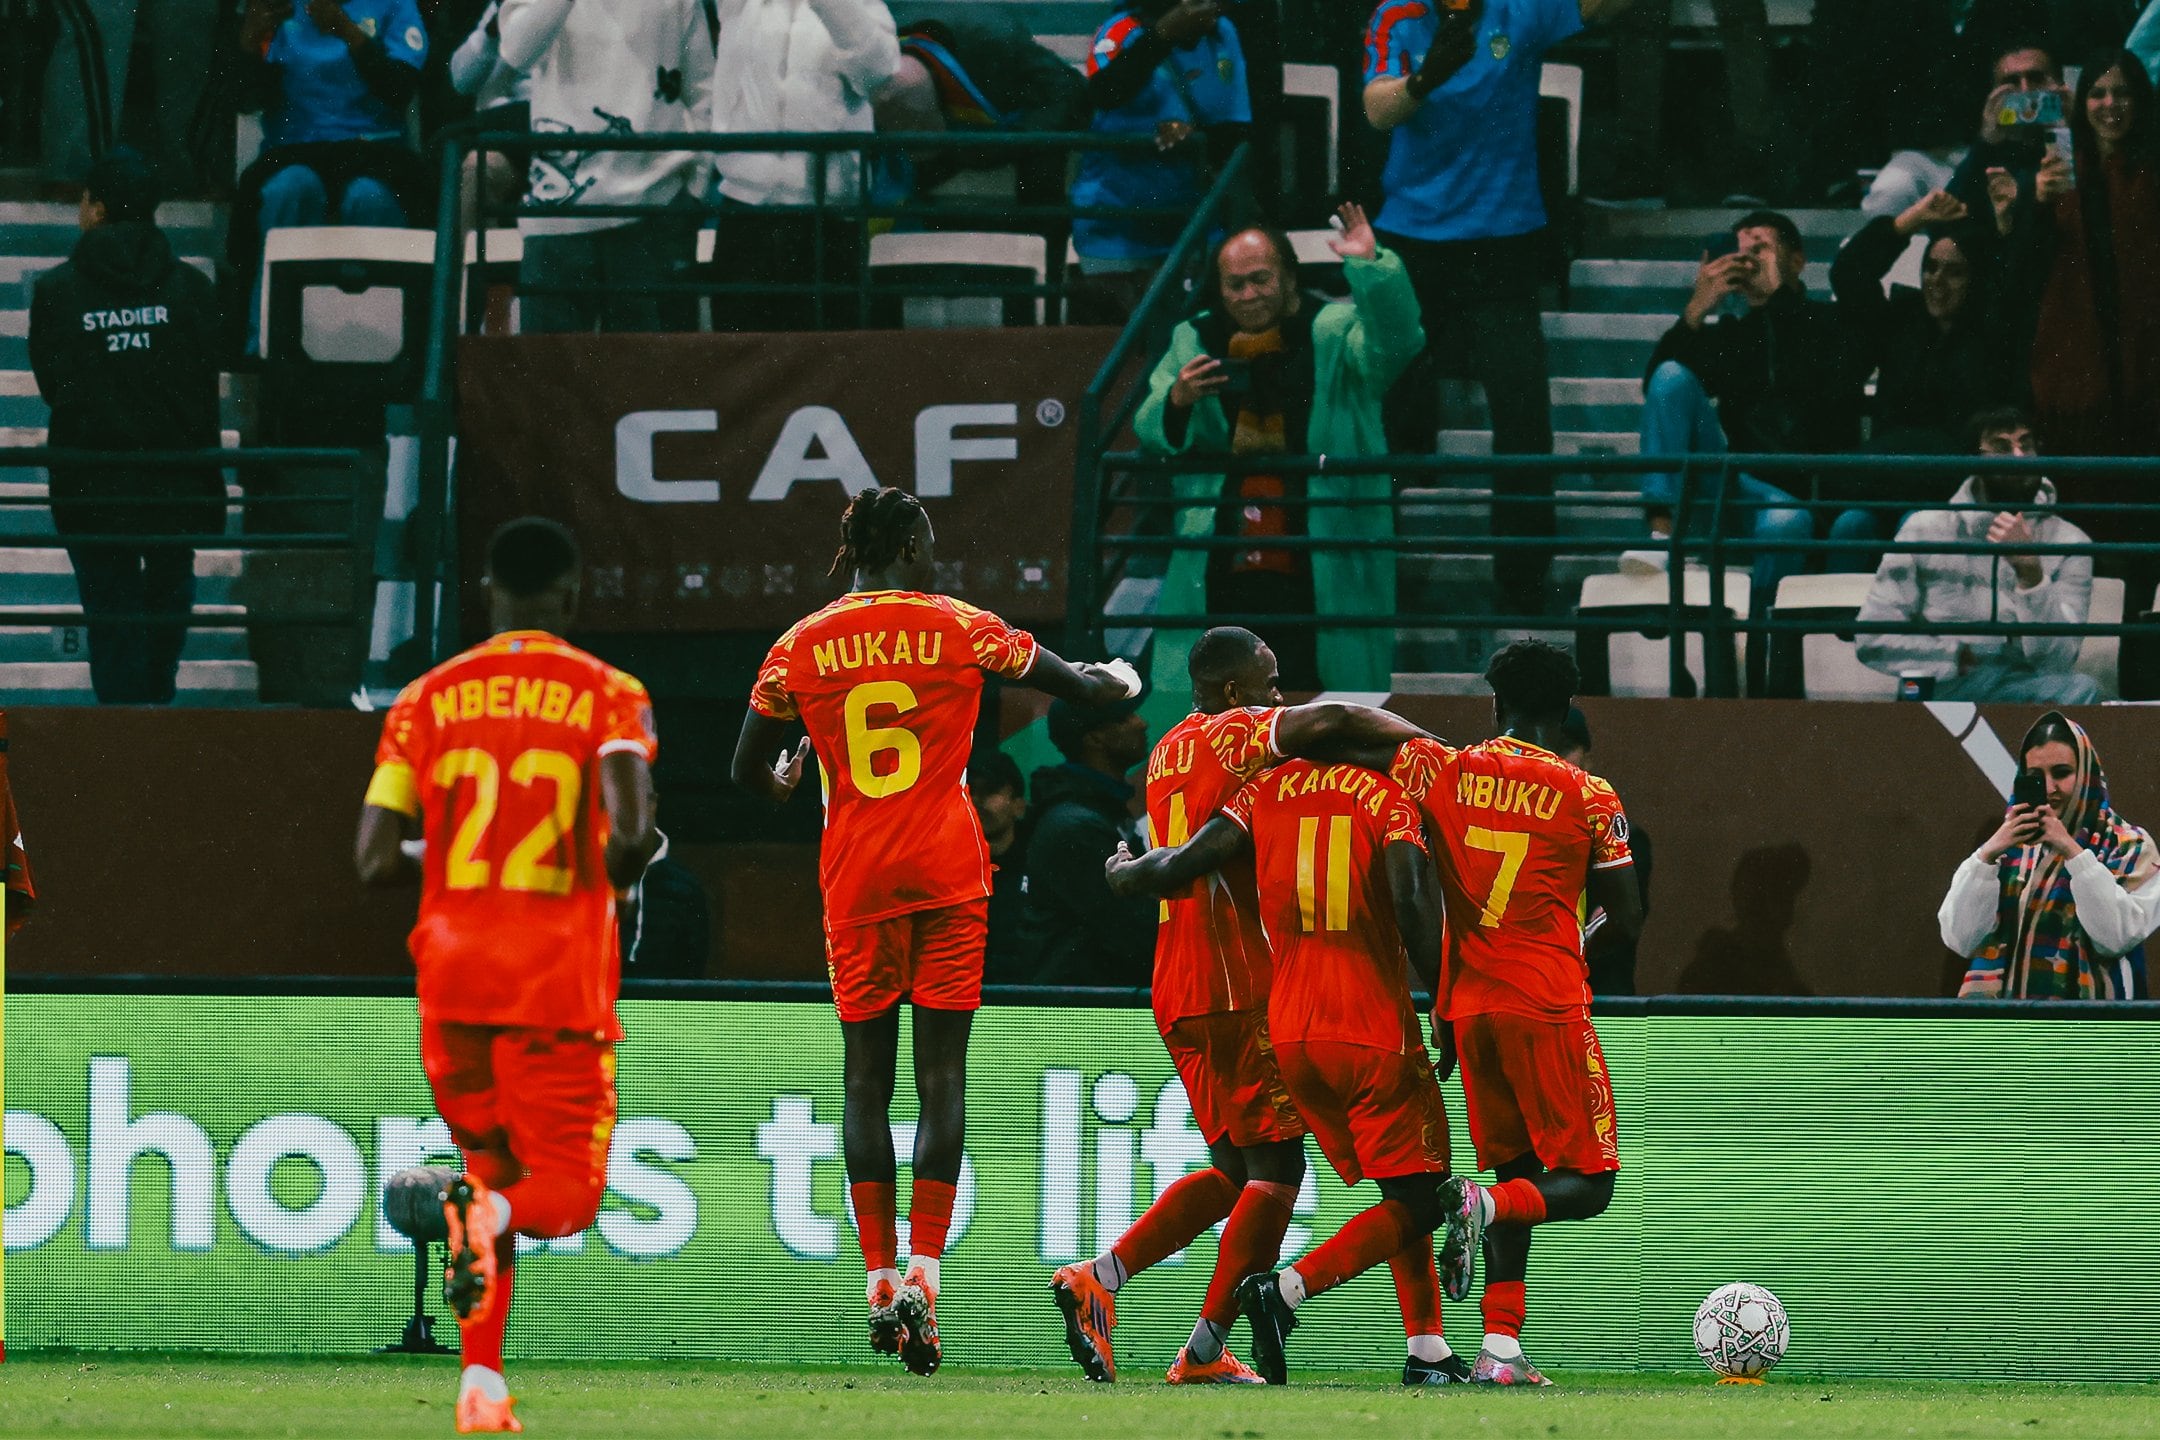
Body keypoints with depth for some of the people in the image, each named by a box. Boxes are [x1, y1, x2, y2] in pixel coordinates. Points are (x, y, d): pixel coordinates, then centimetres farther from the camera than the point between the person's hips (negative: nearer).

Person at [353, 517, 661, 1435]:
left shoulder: (428, 699, 6)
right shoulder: (606, 696, -2)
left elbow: (376, 861, 0)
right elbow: (630, 833, -18)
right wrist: (623, 870, 6)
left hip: (452, 971, 3)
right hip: (559, 978, -3)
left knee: (492, 1172, 19)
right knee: (568, 1191, 5)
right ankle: (489, 1217, -30)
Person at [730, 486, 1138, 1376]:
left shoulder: (803, 646, 3)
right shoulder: (959, 629, 1)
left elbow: (748, 773, 8)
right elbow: (1080, 688, 12)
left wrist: (786, 785, 32)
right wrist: (1114, 682, 36)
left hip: (855, 881, 1)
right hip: (948, 871, -1)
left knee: (865, 1080, 7)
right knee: (942, 1077, 0)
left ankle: (880, 1279, 0)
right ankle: (922, 1275, -11)